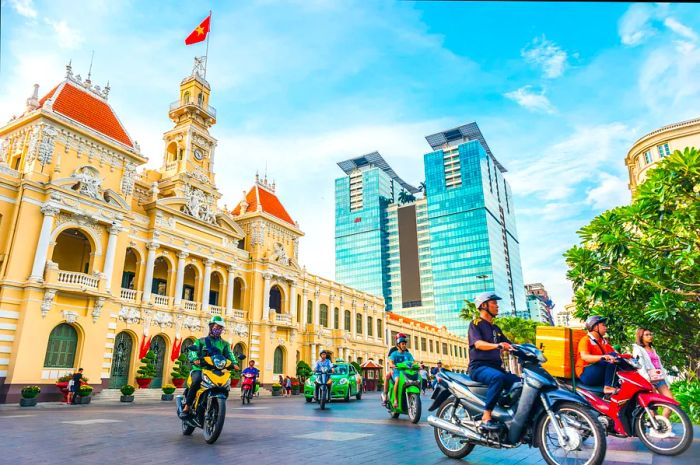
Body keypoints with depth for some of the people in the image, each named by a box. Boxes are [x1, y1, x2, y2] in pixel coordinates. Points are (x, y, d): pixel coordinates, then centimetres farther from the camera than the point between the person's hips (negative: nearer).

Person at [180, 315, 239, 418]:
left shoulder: (224, 344, 20)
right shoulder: (201, 341, 13)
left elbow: (229, 354, 4)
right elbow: (192, 351, -2)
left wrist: (234, 363, -17)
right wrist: (195, 359, -25)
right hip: (200, 368, -2)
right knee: (196, 381, -32)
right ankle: (186, 407, -21)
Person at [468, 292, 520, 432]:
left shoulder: (496, 328, 23)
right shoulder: (475, 324, -1)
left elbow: (509, 345, 18)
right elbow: (478, 343, -18)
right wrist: (497, 345, -35)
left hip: (496, 366, 7)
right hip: (479, 366, -7)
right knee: (498, 377, -36)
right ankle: (486, 418, -34)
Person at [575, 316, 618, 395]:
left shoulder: (604, 341, 18)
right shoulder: (586, 340, -7)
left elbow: (616, 353, 11)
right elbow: (584, 357, -24)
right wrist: (603, 357, -39)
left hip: (602, 375, 7)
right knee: (612, 356, -22)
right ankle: (608, 387, -29)